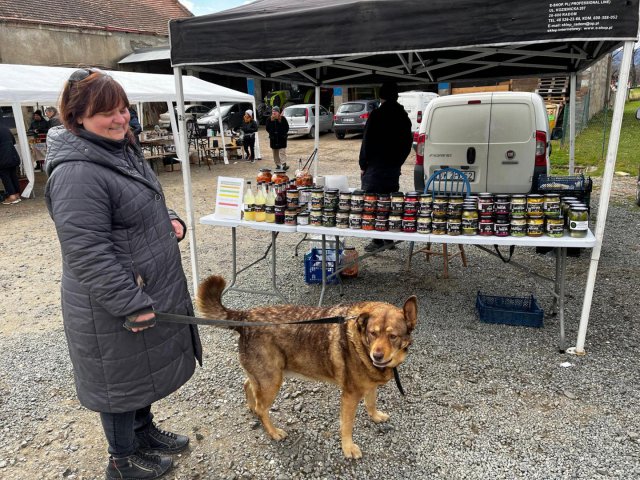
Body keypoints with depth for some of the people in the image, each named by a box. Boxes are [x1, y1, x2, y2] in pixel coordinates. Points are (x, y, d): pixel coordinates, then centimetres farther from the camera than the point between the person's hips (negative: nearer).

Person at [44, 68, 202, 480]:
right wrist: (131, 304, -24)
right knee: (122, 376, 11)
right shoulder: (78, 172, -24)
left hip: (150, 287, 9)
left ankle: (145, 430, 47)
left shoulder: (122, 150, 7)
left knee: (145, 367, 24)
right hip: (112, 305, -9)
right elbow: (88, 252, -27)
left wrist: (171, 220, 1)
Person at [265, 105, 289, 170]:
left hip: (282, 138, -4)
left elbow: (287, 127, 2)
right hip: (273, 139, 4)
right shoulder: (269, 119, 5)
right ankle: (278, 165, 17)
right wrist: (271, 133, 2)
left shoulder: (282, 119, -2)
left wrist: (284, 134, -6)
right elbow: (267, 128, 13)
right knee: (275, 153, 8)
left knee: (282, 151, -10)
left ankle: (284, 164, -14)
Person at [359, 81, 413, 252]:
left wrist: (363, 165, -5)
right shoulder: (404, 116, 10)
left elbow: (367, 142, -12)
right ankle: (389, 239, 19)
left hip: (375, 167, -6)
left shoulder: (377, 114, -11)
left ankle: (377, 241, 0)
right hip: (394, 168, 7)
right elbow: (408, 143, 15)